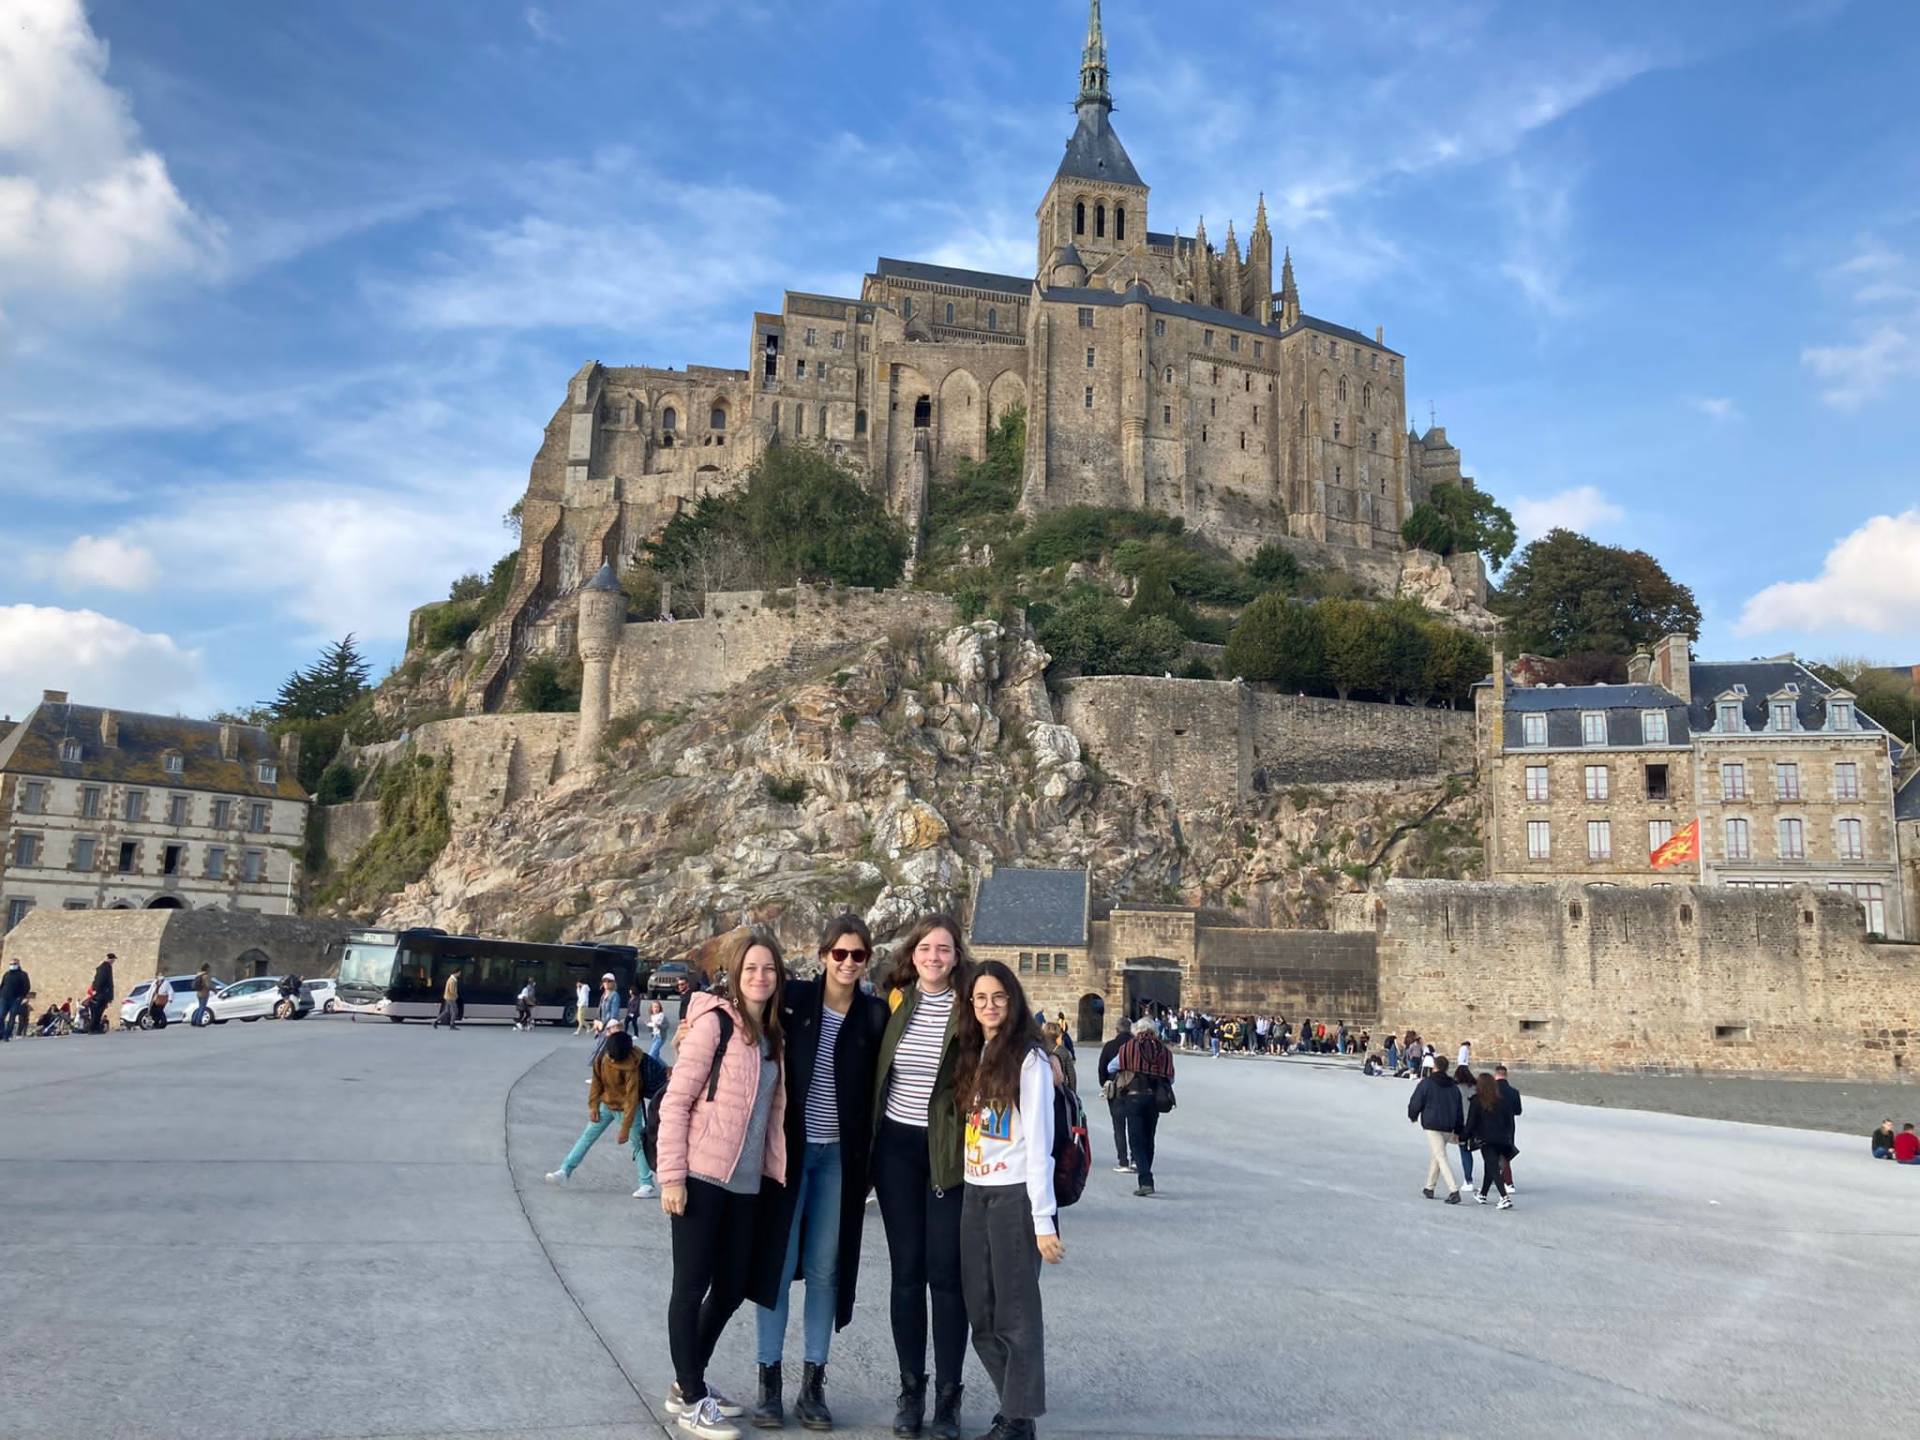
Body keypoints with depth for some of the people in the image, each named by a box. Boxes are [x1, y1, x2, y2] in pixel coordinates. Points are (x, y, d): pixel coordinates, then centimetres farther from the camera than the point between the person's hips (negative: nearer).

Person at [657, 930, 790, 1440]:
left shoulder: (774, 1036, 11)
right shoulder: (714, 1022, -10)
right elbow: (675, 1101, -12)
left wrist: (774, 1171, 10)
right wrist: (671, 1174, -15)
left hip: (745, 1184, 7)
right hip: (702, 1177, -7)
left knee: (732, 1288, 13)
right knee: (692, 1286, 3)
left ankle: (689, 1382, 32)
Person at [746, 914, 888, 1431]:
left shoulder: (875, 1014, -2)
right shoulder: (794, 997, -6)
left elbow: (876, 1090, 2)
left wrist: (868, 1165, 0)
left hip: (840, 1156, 1)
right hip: (788, 1146, -1)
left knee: (825, 1267, 7)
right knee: (777, 1260, 4)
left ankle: (813, 1384, 18)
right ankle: (769, 1381, 16)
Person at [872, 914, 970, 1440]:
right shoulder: (894, 1001, 3)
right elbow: (874, 1070, 11)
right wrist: (869, 1137, 8)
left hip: (949, 1151, -3)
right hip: (897, 1147, 3)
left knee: (946, 1273, 1)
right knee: (907, 1270, 9)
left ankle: (948, 1396, 14)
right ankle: (910, 1389, 21)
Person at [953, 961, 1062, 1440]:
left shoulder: (1029, 1059, -9)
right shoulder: (972, 1057, 11)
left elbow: (1038, 1143, -13)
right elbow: (970, 1129, 12)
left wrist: (1044, 1219, -14)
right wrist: (970, 1192, 4)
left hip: (1014, 1197, -6)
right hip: (974, 1196, 7)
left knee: (1015, 1312, 2)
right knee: (981, 1315, 10)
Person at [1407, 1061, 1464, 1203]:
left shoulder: (1426, 1083, -6)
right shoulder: (1454, 1087, 12)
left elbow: (1415, 1102, -3)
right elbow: (1459, 1111, 15)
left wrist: (1412, 1116, 17)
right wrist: (1458, 1131, 20)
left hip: (1432, 1126, -6)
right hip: (1448, 1127, 6)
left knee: (1441, 1157, -9)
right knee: (1435, 1155, 20)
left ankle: (1454, 1190, -21)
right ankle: (1429, 1187, 29)